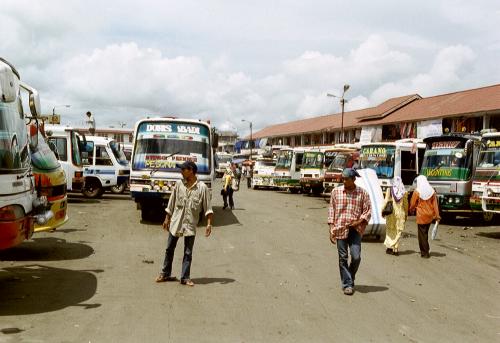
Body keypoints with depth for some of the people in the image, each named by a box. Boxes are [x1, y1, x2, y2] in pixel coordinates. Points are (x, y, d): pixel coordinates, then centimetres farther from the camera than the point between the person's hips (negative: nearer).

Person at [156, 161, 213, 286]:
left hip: (190, 224, -3)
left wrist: (209, 224, -14)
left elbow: (207, 207, -7)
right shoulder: (179, 184, 1)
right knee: (169, 249, 11)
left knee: (188, 253, 4)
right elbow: (171, 203, 8)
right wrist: (167, 219, 9)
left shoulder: (202, 187, -8)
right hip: (175, 222, 3)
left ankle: (185, 278, 13)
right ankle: (165, 274, 25)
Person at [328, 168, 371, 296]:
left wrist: (359, 222, -12)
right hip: (340, 229, 1)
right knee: (343, 258, 3)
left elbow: (367, 211, 4)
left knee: (356, 257, -6)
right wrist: (331, 229, 1)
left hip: (355, 229, -1)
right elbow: (331, 210, 7)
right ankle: (347, 284, 13)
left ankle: (350, 278, 21)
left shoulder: (362, 193, 2)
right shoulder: (336, 192, 4)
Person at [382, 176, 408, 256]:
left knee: (390, 230, 12)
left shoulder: (389, 190, -5)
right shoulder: (404, 192, -2)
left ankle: (389, 247, 9)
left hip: (391, 213, 0)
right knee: (398, 231, 6)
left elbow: (386, 201, -6)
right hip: (400, 213, 0)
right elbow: (406, 204, 3)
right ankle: (395, 249, 6)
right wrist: (406, 214, 12)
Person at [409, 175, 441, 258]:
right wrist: (437, 216, 4)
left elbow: (412, 204, -2)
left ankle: (425, 253, 3)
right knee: (425, 233, 18)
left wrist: (411, 210, 18)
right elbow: (435, 204, 1)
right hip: (430, 215, 5)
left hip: (421, 215, -5)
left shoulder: (417, 192, -11)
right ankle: (424, 250, 26)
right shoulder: (432, 191, 1)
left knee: (422, 234, 3)